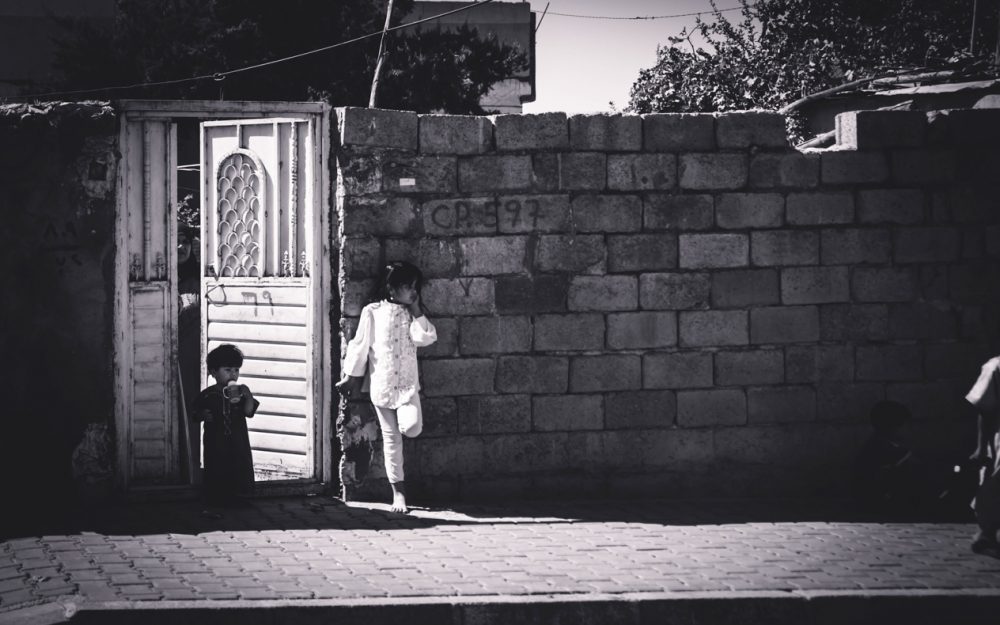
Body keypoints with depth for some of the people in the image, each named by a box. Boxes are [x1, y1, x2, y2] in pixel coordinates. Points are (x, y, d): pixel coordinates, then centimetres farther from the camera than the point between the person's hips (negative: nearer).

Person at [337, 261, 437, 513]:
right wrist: (351, 376, 6)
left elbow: (426, 338, -8)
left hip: (408, 383, 2)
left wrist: (416, 310, -7)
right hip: (382, 384, -1)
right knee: (391, 438, 3)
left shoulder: (412, 313, 7)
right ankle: (398, 492, 10)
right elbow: (360, 344, 3)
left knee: (412, 428, -24)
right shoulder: (372, 312, -1)